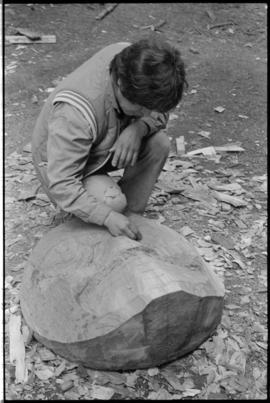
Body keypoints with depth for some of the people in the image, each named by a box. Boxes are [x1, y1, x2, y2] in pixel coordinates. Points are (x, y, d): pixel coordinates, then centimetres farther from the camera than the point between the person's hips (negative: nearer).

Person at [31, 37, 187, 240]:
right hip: (60, 162, -6)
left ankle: (130, 215, -5)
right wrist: (107, 216, -42)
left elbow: (160, 112, -10)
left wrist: (140, 127, -32)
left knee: (158, 143, -19)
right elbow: (61, 185, -36)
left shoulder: (131, 59, -23)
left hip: (108, 145, 6)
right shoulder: (75, 112, -42)